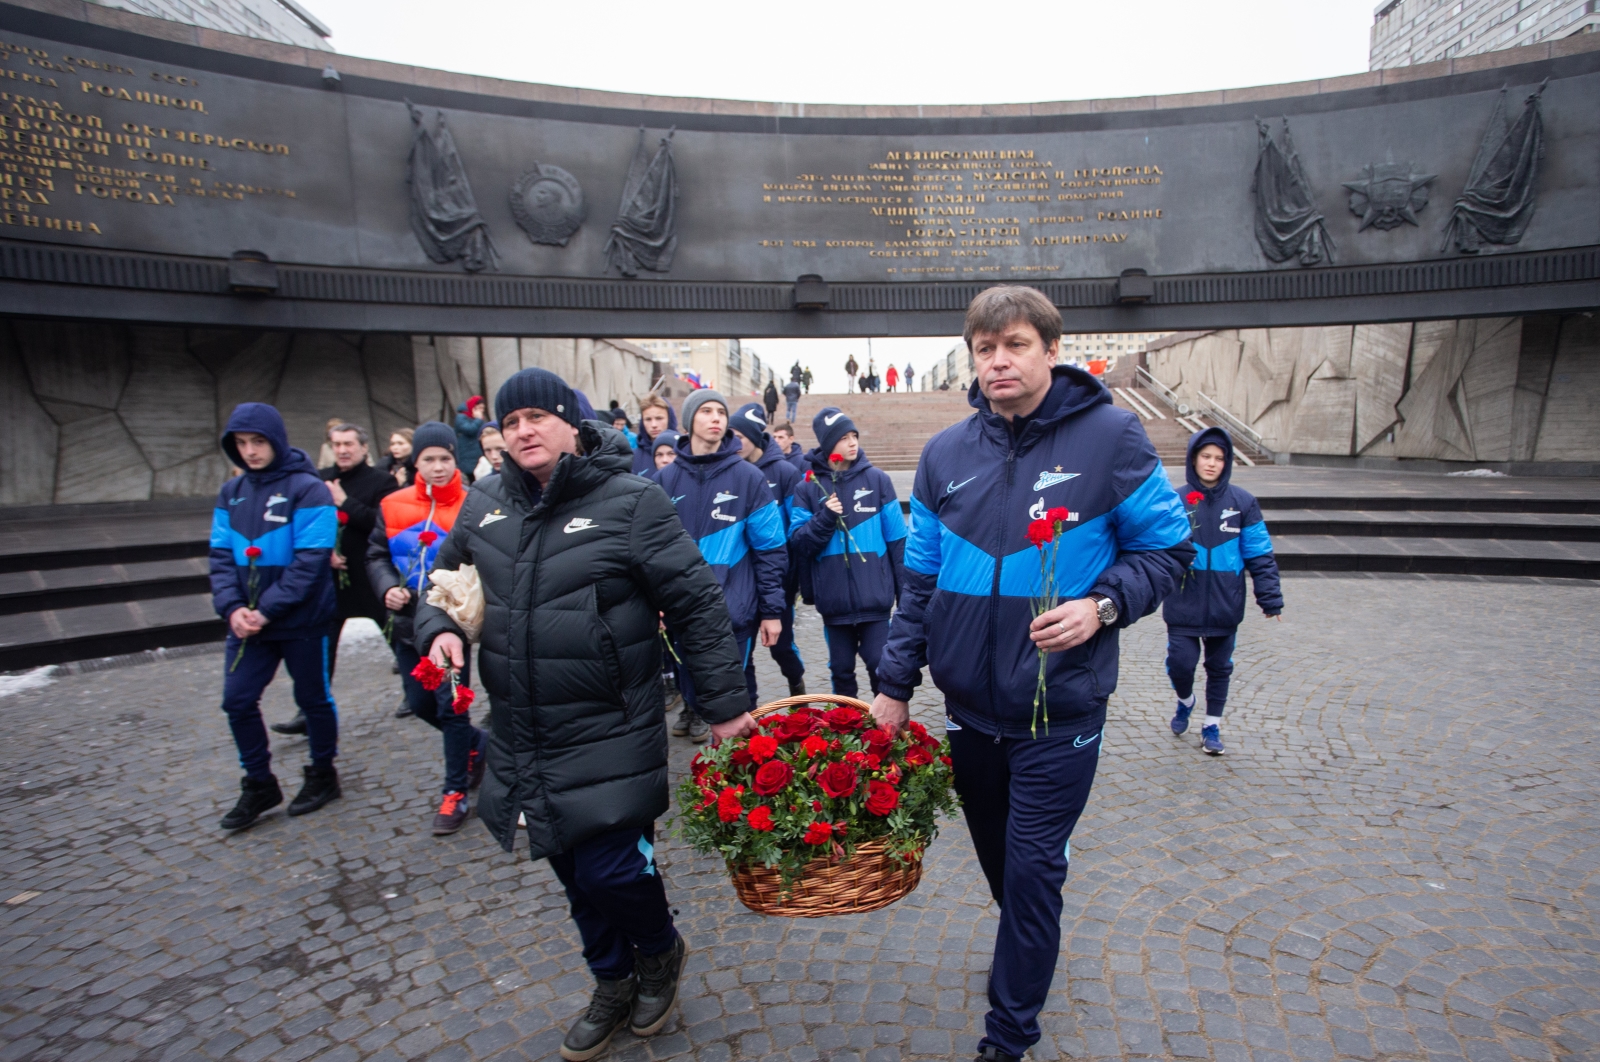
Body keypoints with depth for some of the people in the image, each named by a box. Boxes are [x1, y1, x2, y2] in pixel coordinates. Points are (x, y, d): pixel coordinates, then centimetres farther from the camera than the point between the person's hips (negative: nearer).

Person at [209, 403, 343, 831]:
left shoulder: (308, 489, -12)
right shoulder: (230, 493, 6)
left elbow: (311, 559, -18)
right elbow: (221, 556, 5)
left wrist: (267, 610, -21)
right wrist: (232, 607, -11)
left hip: (302, 619, -5)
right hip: (246, 620, 5)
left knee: (313, 698, 9)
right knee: (237, 700, 6)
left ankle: (323, 774, 28)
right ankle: (259, 784, 25)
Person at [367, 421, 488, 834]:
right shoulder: (393, 505, 2)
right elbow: (376, 555, 10)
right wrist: (387, 587, -7)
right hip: (408, 622, 5)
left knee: (451, 707, 0)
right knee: (420, 703, 15)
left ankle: (455, 792, 18)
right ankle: (478, 744, 40)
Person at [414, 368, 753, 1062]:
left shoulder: (630, 502, -11)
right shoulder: (485, 504, 5)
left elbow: (694, 604, -10)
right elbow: (442, 576, 19)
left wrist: (725, 704, -9)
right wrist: (438, 628, -3)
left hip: (610, 736, -5)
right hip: (521, 737, 6)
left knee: (611, 868, -6)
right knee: (574, 874, 18)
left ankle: (660, 952, 30)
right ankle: (613, 987, 44)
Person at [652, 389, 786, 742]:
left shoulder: (748, 477, -3)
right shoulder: (665, 479, 4)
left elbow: (771, 548, -3)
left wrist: (772, 610, -5)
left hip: (734, 607, -3)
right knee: (690, 682, 19)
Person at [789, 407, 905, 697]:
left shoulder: (877, 479, 1)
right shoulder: (808, 487, 3)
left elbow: (897, 539, 2)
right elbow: (797, 543, -1)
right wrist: (824, 518, -17)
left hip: (875, 596, -1)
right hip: (834, 598, 1)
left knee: (880, 666, 2)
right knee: (841, 670, 14)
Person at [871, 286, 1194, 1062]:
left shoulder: (1110, 436, -10)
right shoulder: (945, 455, 0)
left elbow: (1168, 550, -2)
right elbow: (919, 582, 5)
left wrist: (1102, 604, -21)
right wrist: (894, 686, 3)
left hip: (1059, 707, -4)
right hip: (970, 704, 4)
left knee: (1031, 870, 6)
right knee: (998, 857, 21)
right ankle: (1033, 954, 50)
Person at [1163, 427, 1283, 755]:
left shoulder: (1243, 502, -1)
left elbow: (1260, 555, 0)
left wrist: (1270, 598, -2)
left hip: (1225, 605, 1)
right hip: (1183, 604, -1)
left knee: (1219, 667, 12)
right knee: (1180, 661, -5)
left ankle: (1212, 726, 29)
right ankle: (1185, 701, 28)